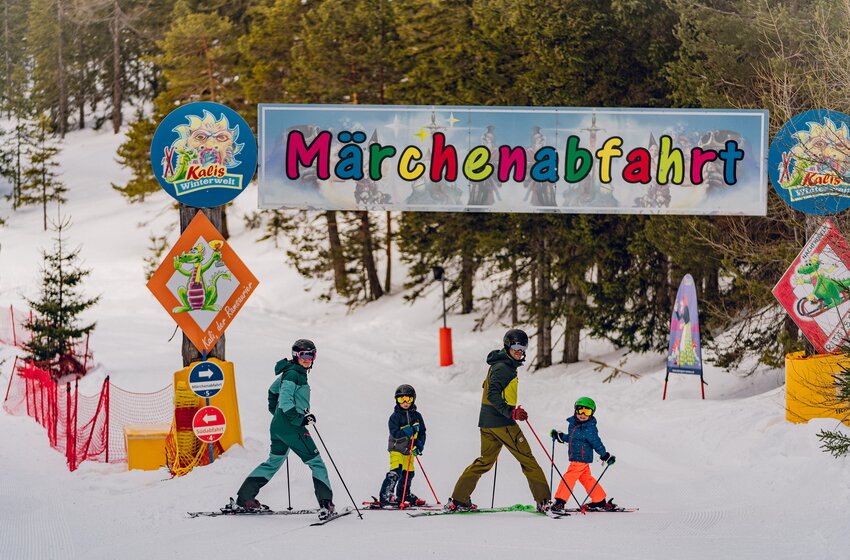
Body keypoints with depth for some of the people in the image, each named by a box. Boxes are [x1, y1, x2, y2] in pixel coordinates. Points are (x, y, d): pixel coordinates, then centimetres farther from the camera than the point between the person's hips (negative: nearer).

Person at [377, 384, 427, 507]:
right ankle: (385, 497, -21)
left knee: (408, 473, 16)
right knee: (395, 472, -19)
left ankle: (403, 495, 35)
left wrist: (420, 444, -4)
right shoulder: (395, 416, -8)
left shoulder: (416, 416, 7)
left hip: (409, 449, 6)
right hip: (397, 448, -6)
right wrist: (405, 432, -29)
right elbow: (394, 434, -17)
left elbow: (422, 432, 12)